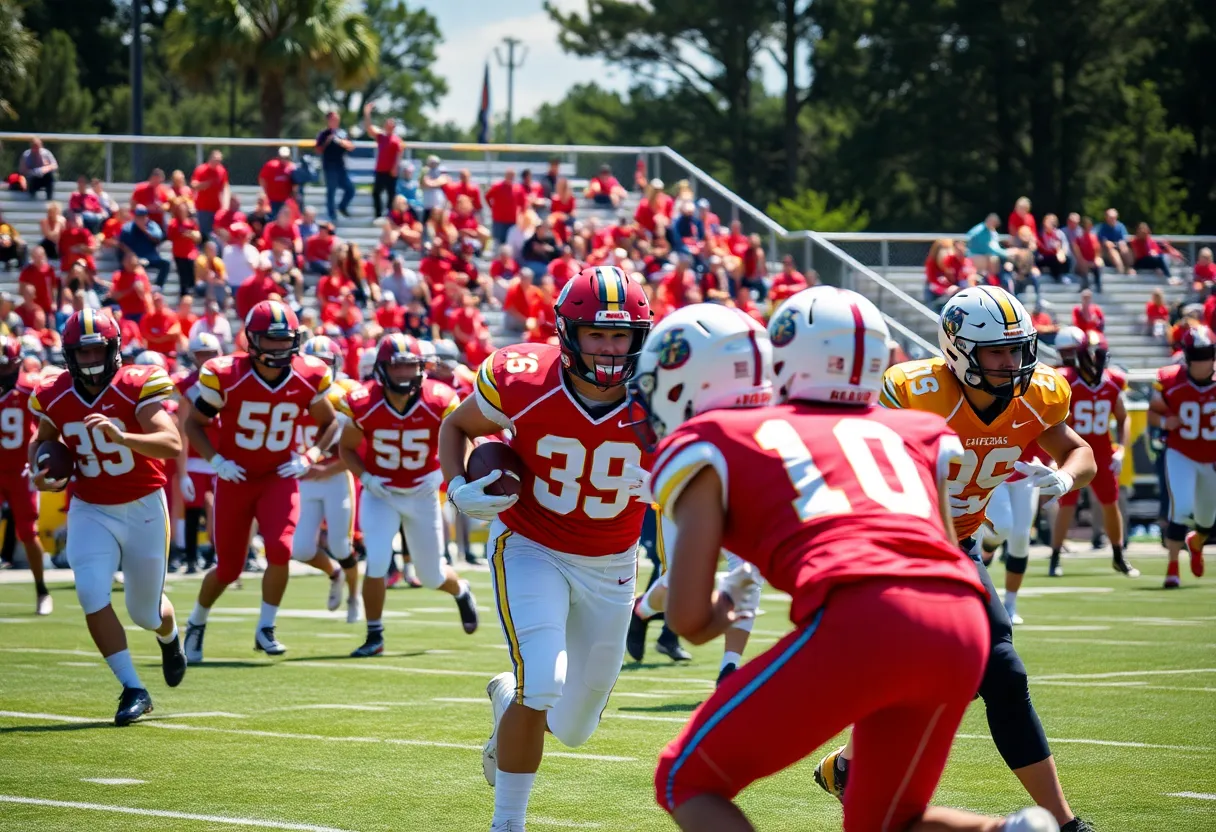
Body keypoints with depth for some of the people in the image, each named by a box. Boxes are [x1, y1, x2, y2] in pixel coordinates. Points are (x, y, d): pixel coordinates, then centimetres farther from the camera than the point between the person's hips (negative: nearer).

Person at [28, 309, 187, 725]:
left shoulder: (137, 387, -18)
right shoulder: (54, 397, -5)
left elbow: (172, 444, -31)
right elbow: (41, 439, 17)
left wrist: (120, 436, -45)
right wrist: (38, 472, -4)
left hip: (143, 508, -2)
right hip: (90, 511, 2)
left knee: (145, 611, 8)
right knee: (93, 596, -18)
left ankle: (170, 637, 47)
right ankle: (133, 690, -9)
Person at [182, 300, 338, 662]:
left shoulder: (310, 377, -10)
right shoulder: (224, 375, -17)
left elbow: (329, 422, 8)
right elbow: (194, 423, -3)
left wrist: (310, 457, -8)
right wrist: (216, 460, -17)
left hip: (279, 477, 1)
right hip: (235, 479, -1)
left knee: (280, 550, -22)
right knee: (228, 568, 5)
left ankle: (265, 629, -1)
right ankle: (196, 622, 35)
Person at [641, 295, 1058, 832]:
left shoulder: (709, 444, 17)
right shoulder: (911, 433, 30)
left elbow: (690, 620, 9)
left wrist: (727, 606, 33)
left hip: (861, 622, -5)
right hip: (963, 626, 5)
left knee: (686, 782, 12)